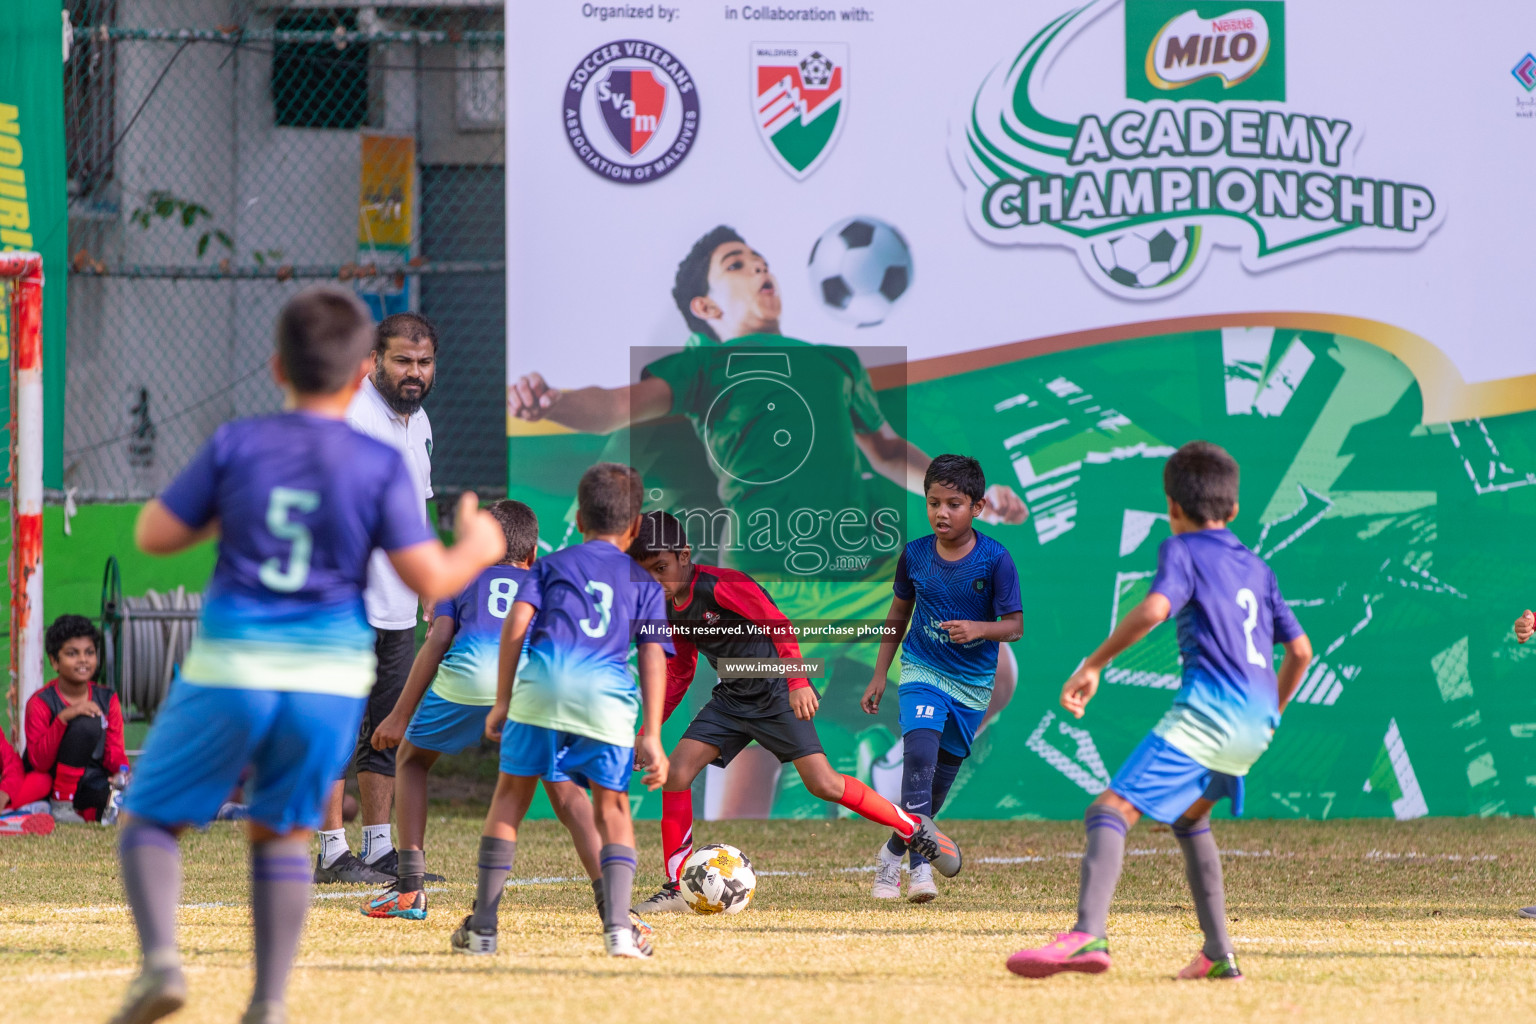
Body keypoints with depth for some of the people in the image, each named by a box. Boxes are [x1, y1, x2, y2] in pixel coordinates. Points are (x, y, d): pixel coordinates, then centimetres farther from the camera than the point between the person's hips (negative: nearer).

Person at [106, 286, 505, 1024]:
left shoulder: (237, 446, -5)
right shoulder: (378, 467, -5)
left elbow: (154, 536, -2)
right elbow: (430, 581, -6)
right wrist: (476, 550, 14)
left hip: (231, 669, -1)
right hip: (330, 676, 1)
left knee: (152, 819, 11)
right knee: (282, 832, 19)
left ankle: (161, 960, -12)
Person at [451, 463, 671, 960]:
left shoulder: (552, 564, 23)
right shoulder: (645, 584, 24)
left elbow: (516, 623, 9)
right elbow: (653, 656, 13)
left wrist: (502, 702, 10)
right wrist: (651, 737, 8)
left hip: (544, 682, -1)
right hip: (609, 695, 1)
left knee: (511, 794, 11)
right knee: (611, 808, 14)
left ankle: (482, 927, 7)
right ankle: (618, 924, -4)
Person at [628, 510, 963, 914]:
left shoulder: (720, 585, -20)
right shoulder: (672, 611, 5)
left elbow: (778, 625, -22)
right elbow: (678, 675, 18)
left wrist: (798, 682, -30)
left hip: (775, 693, -7)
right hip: (731, 698, 7)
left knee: (823, 783, -15)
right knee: (676, 772, -8)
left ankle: (915, 828, 4)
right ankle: (677, 888, -3)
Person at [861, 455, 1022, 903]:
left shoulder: (994, 559, -12)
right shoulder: (915, 555, -4)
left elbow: (1014, 625, -10)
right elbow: (898, 616, 11)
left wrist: (978, 629, -30)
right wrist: (879, 676, 11)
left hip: (972, 684, 0)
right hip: (922, 670, 0)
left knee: (938, 783, 8)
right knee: (920, 751, -25)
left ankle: (892, 853, 33)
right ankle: (920, 867, -28)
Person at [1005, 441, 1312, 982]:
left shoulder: (1182, 550, 2)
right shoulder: (1257, 567, 23)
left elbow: (1156, 607, -18)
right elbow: (1299, 651, 23)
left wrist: (1094, 664, -15)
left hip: (1207, 712, -8)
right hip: (1254, 724, 8)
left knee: (1111, 810, -18)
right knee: (1187, 818, 33)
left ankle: (1089, 934, -42)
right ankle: (1218, 953, 30)